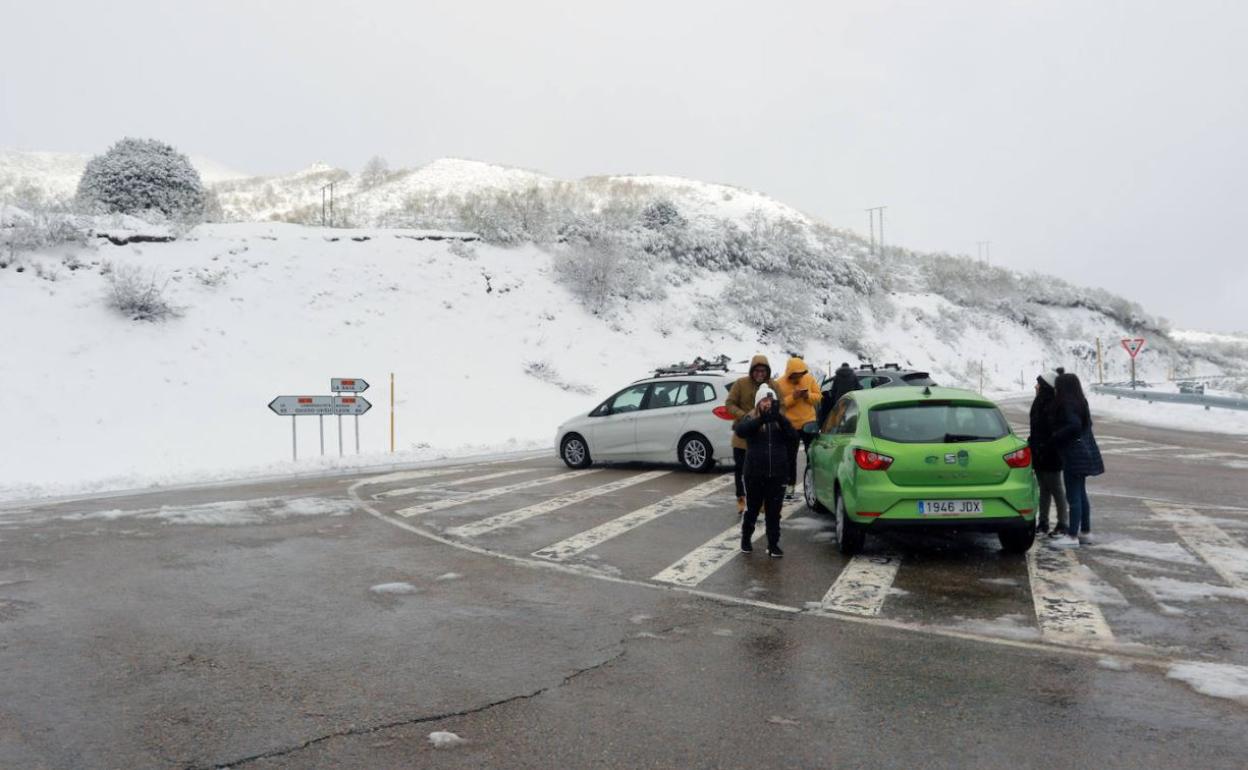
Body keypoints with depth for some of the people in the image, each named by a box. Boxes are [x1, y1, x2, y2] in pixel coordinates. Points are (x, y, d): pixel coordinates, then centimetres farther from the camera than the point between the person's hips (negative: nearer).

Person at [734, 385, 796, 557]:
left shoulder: (780, 419, 6)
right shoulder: (750, 418, 0)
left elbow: (793, 435, -11)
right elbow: (739, 430, -22)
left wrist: (779, 417, -28)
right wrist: (762, 419, -36)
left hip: (777, 474, 1)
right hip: (754, 474, -1)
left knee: (774, 512, 6)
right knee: (752, 510, 12)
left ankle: (773, 545, 15)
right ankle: (745, 539, 31)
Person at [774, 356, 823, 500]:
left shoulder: (809, 379, -1)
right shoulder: (780, 384, -8)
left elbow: (819, 397, 3)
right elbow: (779, 404, -12)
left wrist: (808, 395, -17)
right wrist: (793, 397, -24)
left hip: (809, 422, 2)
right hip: (790, 425, -1)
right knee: (790, 457, 6)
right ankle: (791, 486, 17)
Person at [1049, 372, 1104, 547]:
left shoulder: (1067, 405, -17)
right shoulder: (1080, 402, 12)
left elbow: (1074, 425, -29)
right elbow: (1086, 424, 14)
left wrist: (1056, 436, -17)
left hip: (1074, 455, -10)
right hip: (1084, 452, 10)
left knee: (1073, 496, -6)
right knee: (1080, 494, 17)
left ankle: (1072, 536, -2)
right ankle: (1085, 532, 24)